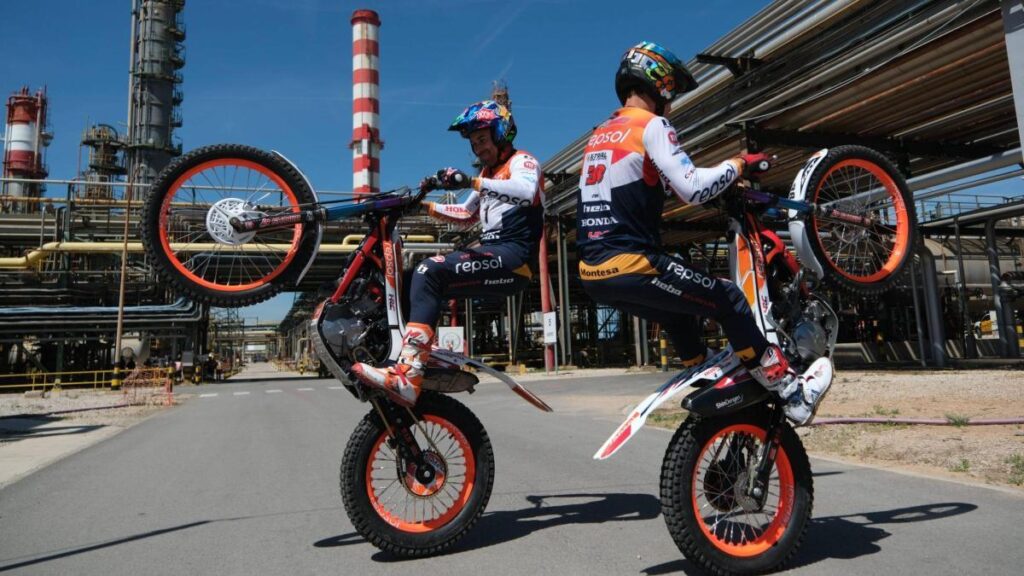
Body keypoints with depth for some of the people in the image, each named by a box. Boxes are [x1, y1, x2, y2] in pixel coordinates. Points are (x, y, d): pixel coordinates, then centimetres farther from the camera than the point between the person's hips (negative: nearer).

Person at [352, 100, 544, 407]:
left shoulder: (522, 160, 2)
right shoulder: (489, 173, 28)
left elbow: (527, 191, -22)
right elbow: (467, 214, 37)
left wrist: (471, 182, -30)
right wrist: (426, 204, 23)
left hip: (514, 257, -9)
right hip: (491, 253, 9)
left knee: (431, 270, -26)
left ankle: (407, 376, -33)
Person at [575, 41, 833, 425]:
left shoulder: (598, 136, 20)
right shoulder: (652, 125, -5)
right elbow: (693, 189, -15)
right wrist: (739, 165, 1)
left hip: (592, 273, 8)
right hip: (629, 265, -8)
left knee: (680, 313, 29)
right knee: (728, 300, 5)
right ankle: (793, 394, 11)